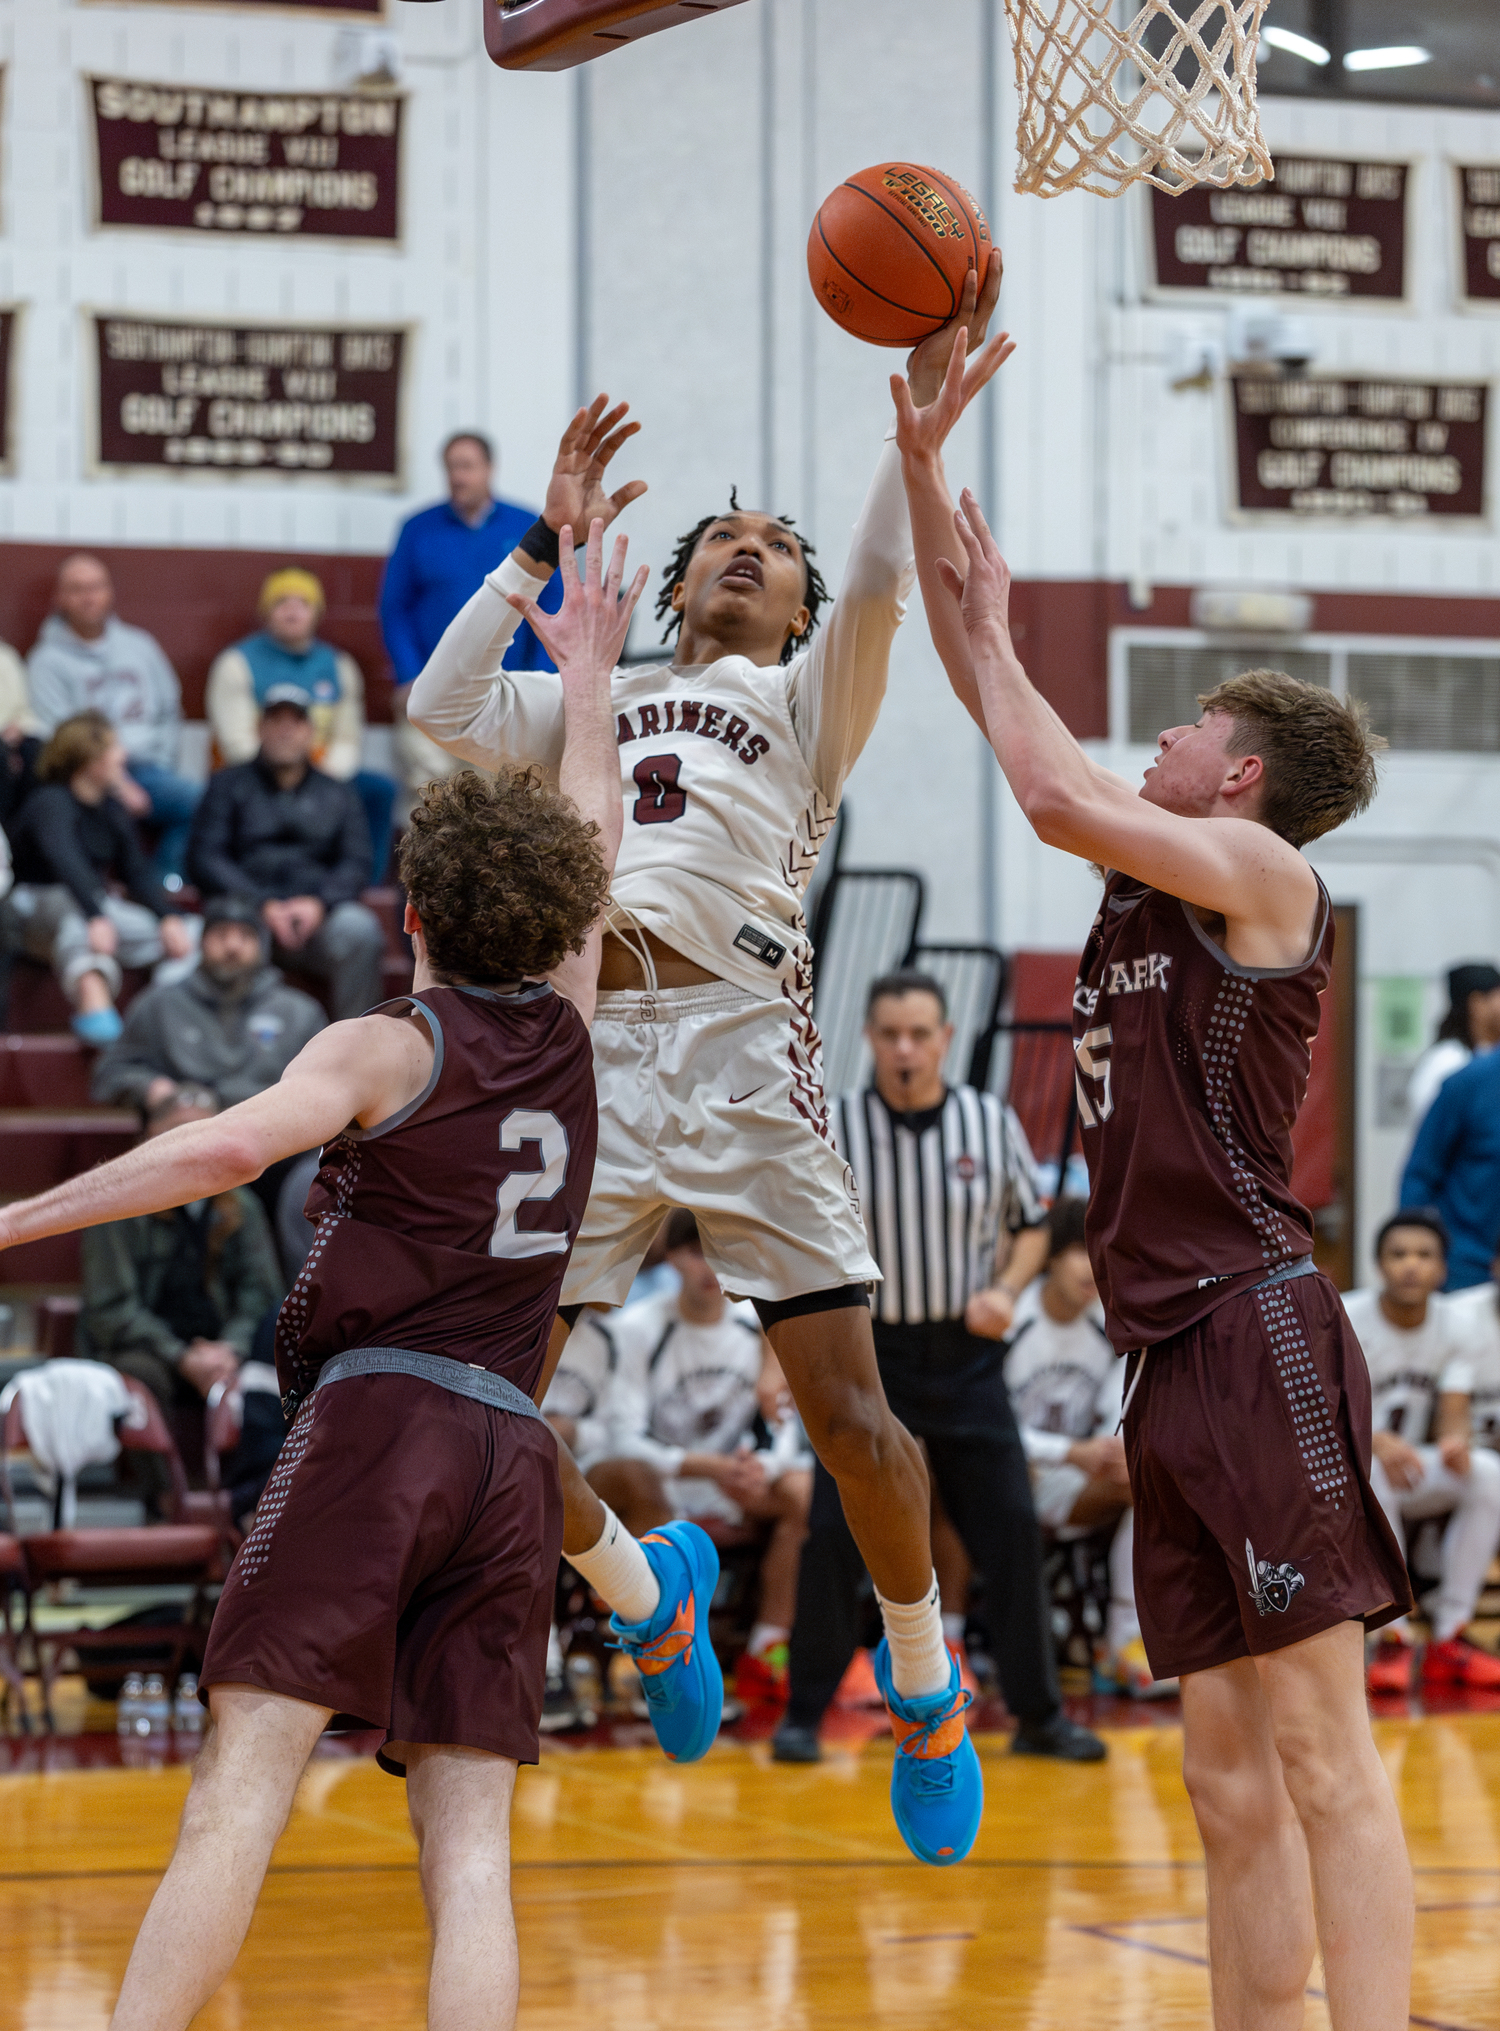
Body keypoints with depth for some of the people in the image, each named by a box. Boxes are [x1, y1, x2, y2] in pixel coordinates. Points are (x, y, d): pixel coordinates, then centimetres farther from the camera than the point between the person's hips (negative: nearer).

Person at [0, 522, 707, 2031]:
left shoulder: (387, 1049, 2)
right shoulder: (564, 1032, 17)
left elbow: (231, 1146, -17)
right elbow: (592, 844, 34)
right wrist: (588, 679, 48)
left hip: (377, 1417, -5)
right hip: (510, 1450, 5)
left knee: (241, 1787, -13)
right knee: (467, 1838, -1)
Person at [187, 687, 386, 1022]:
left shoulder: (338, 796, 24)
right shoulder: (229, 785, 18)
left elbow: (356, 864, 11)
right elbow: (205, 858, 6)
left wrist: (319, 902, -11)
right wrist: (263, 905, -11)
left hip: (319, 916, 2)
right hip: (250, 909, -2)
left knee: (358, 929, -33)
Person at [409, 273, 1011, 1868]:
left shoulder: (808, 699, 19)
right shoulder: (599, 702, 29)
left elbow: (879, 583, -1)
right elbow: (443, 708, 14)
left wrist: (917, 422, -10)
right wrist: (545, 543, 16)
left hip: (738, 1048, -3)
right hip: (583, 1046, 3)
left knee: (850, 1417, -8)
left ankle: (924, 1680, 15)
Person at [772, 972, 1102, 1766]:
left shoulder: (991, 1123, -1)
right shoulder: (832, 1131, -6)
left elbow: (1031, 1224, 12)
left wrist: (1007, 1290, -7)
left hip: (966, 1357, 1)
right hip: (869, 1353, -1)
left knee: (1011, 1529, -1)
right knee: (834, 1536, -5)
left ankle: (1038, 1714, 10)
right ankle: (804, 1713, 9)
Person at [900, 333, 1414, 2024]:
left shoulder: (1260, 870, -3)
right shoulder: (1149, 871, 19)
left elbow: (1055, 794, -19)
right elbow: (995, 697, 22)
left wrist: (993, 638, -1)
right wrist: (924, 476, 19)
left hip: (1260, 1339, -9)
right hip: (1174, 1359, 9)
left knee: (1321, 1744, -13)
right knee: (1229, 1775, 7)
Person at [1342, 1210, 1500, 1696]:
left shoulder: (1447, 1322, -1)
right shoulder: (1349, 1319, -15)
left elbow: (1453, 1418, -5)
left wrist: (1455, 1442, -31)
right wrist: (1379, 1443, -42)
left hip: (1412, 1476, 4)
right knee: (1373, 1473, -39)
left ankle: (1450, 1636, -20)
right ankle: (1393, 1638, -31)